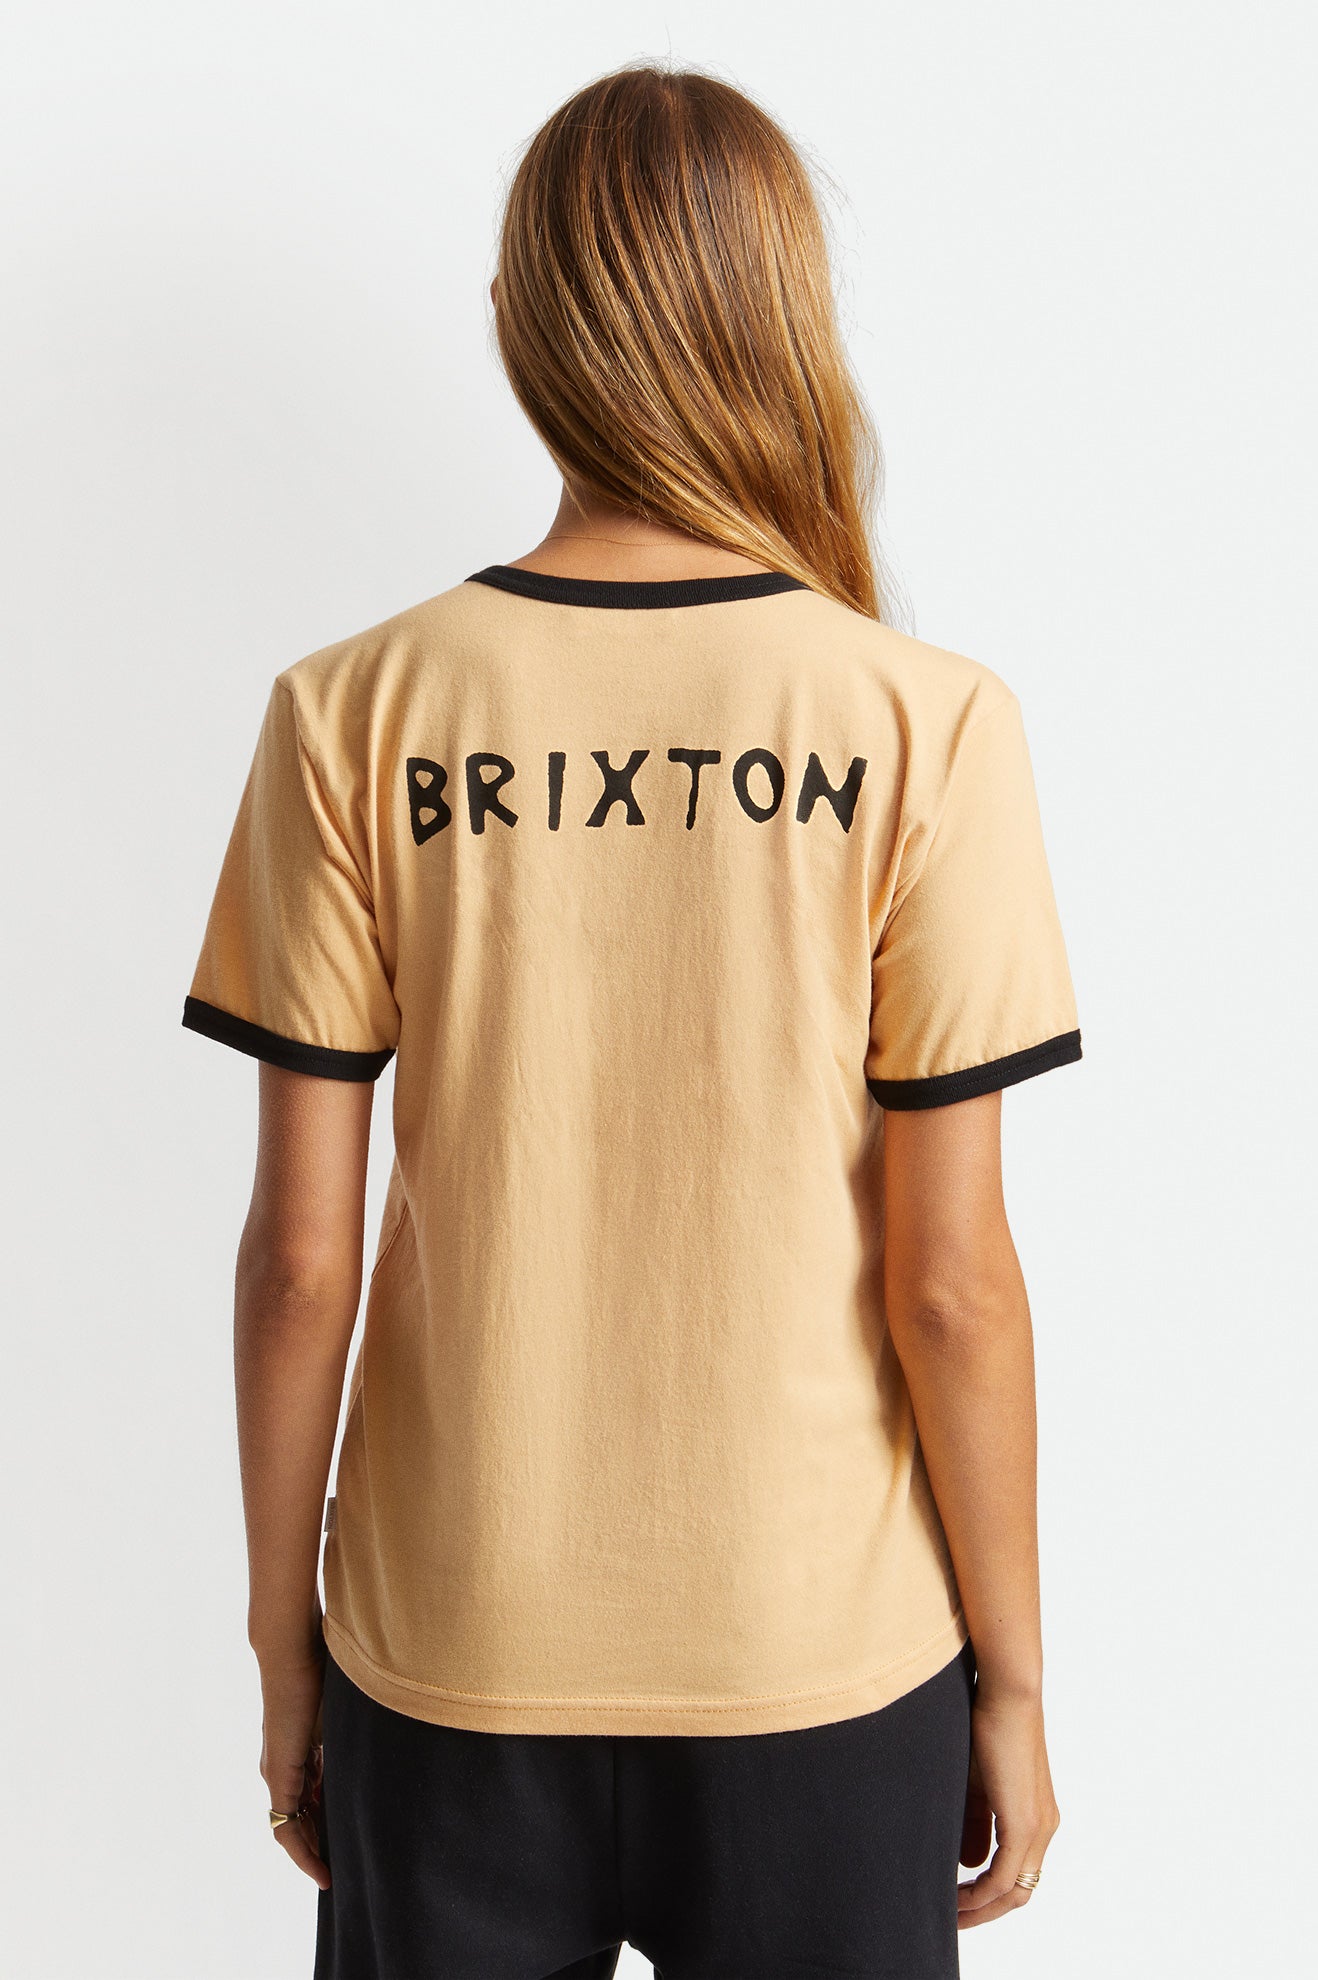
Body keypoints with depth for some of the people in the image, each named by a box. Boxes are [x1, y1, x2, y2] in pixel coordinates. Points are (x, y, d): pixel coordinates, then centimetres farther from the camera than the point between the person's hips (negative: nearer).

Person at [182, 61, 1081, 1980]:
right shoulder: (926, 723, -14)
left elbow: (300, 1255, -7)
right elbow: (951, 1283, -11)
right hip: (823, 1666, 0)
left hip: (451, 1662, 1)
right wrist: (1012, 1678, 3)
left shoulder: (352, 714, -11)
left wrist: (284, 1644, 7)